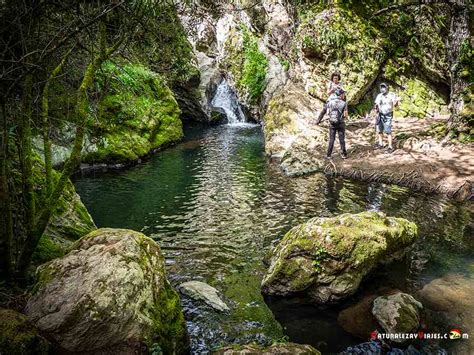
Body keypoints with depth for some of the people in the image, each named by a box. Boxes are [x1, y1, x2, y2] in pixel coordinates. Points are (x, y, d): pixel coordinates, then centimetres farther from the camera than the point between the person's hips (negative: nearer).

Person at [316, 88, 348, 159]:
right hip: (340, 124, -2)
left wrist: (318, 120, 16)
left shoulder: (329, 102, -1)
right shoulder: (344, 103, -10)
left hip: (332, 124, 2)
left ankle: (328, 155, 13)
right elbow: (346, 116, -11)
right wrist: (346, 116, 14)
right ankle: (344, 154, 19)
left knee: (331, 140, 12)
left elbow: (322, 112, 4)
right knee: (342, 140, 11)